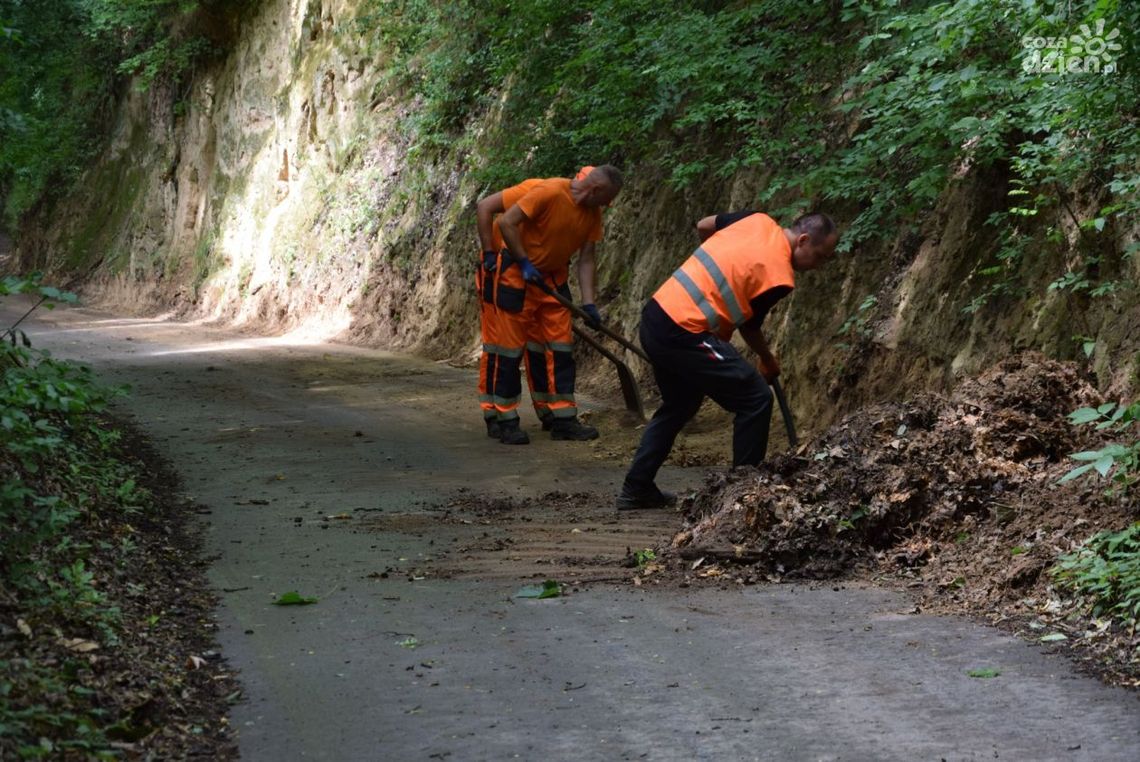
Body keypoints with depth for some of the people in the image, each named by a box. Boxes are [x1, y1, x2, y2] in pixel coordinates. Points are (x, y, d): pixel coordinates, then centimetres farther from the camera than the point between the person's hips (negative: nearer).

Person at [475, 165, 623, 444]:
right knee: (508, 343, -4)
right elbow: (507, 223, -28)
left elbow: (586, 260, -1)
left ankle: (561, 417, 11)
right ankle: (501, 419, 3)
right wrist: (524, 263, -23)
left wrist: (588, 304, -9)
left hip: (551, 275, 8)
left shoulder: (592, 213, -1)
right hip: (511, 270, -8)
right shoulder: (549, 192, -25)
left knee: (557, 346, 5)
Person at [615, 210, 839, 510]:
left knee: (679, 405, 26)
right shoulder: (779, 276, -11)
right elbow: (749, 327, 2)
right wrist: (769, 363, 21)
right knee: (755, 400, -1)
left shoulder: (759, 221, 8)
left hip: (654, 318, 9)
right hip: (684, 336, -9)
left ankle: (636, 489, 27)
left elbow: (703, 226, 23)